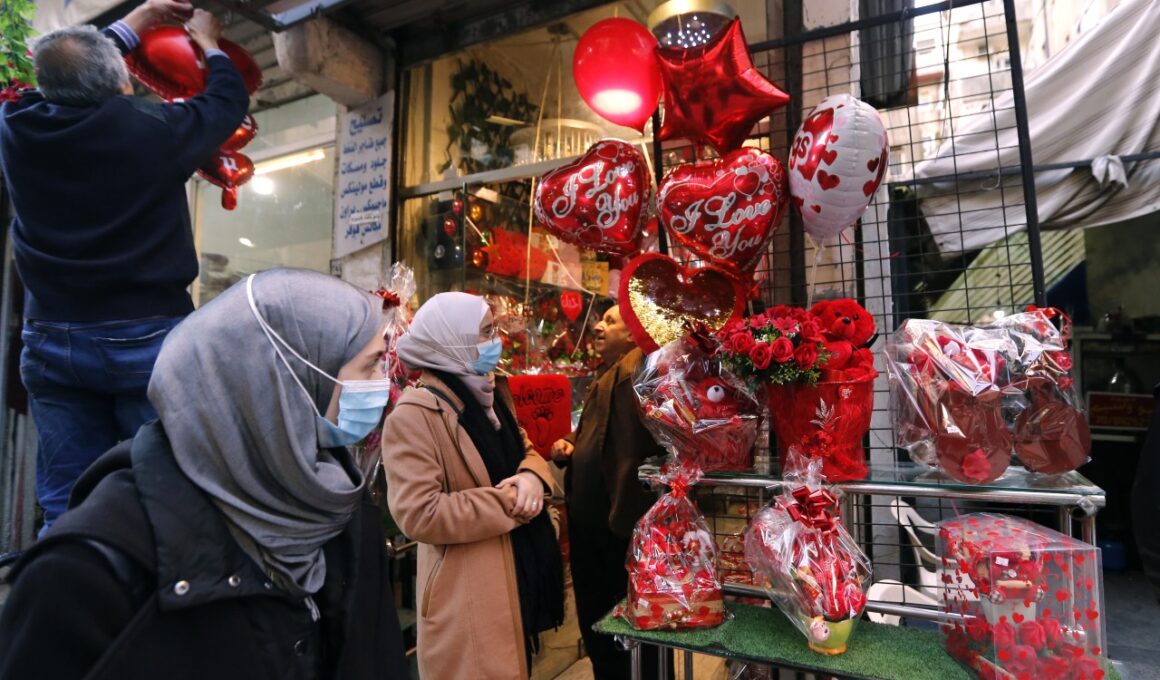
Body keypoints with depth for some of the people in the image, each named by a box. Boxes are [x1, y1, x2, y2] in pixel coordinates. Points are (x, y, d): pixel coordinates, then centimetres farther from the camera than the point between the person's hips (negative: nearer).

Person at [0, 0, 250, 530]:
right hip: (147, 340, -4)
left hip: (51, 342, 4)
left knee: (66, 507, 10)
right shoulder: (154, 129, -11)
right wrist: (208, 44, 27)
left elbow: (60, 77, 23)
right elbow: (229, 100, 8)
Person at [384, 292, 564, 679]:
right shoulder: (413, 417, -20)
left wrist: (532, 477, -9)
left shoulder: (491, 396, 8)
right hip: (468, 594, -8)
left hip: (520, 575, 9)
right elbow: (418, 515, -25)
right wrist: (507, 502, -21)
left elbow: (524, 450, 16)